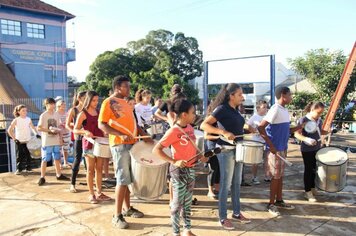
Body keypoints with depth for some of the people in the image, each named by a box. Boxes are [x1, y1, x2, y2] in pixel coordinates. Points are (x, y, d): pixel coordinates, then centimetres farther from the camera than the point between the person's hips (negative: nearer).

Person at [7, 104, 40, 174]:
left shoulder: (28, 119, 2)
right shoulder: (16, 120, -7)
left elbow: (33, 127, 9)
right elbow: (9, 130, -5)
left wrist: (36, 134, -7)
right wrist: (14, 138, -10)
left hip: (28, 141, 3)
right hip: (19, 142, -2)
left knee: (28, 155, 7)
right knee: (19, 156, 1)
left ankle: (28, 168, 19)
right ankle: (19, 169, 12)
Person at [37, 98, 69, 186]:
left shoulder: (56, 114, 8)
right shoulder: (43, 115, -8)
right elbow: (38, 128, -11)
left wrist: (60, 138, 11)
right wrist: (50, 130, -21)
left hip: (56, 141, 5)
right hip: (47, 142, -5)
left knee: (57, 158, 13)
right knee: (45, 160, 0)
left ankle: (59, 175, 25)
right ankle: (42, 177, 8)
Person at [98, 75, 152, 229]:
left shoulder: (125, 103, 17)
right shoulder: (108, 102, -7)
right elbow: (101, 124, -14)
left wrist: (144, 135, 8)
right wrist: (121, 135, -23)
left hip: (131, 144, 8)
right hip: (120, 145, -8)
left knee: (129, 178, 14)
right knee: (123, 179, -8)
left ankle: (127, 208, 27)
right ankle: (117, 215, 1)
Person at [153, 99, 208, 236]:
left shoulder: (190, 128, 4)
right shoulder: (173, 131, -19)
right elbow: (156, 150, -22)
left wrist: (200, 157, 2)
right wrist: (174, 162, -28)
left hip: (190, 169, 7)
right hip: (179, 171, -7)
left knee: (188, 202, 17)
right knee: (178, 203, 4)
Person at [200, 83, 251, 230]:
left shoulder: (236, 110, 10)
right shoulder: (222, 109, -14)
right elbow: (204, 125, -22)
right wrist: (223, 133, -32)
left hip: (237, 149, 8)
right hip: (226, 150, -8)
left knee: (237, 183, 16)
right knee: (226, 184, 0)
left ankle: (236, 213, 30)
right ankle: (222, 218, 13)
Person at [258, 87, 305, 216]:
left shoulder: (285, 110, 10)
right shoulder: (275, 110, -18)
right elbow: (260, 127, -24)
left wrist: (299, 127, 3)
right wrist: (271, 145, -23)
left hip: (283, 148, 9)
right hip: (275, 149, -9)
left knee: (280, 176, 16)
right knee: (275, 177, 0)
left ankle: (279, 201, 29)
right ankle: (271, 204, 13)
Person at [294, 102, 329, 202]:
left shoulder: (319, 121, 5)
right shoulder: (303, 120, -16)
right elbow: (297, 134, -19)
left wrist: (328, 131, -2)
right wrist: (306, 139, -36)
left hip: (317, 148, 7)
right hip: (307, 150, -6)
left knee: (314, 169, 16)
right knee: (308, 170, 0)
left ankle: (312, 188, 32)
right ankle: (307, 192, 10)